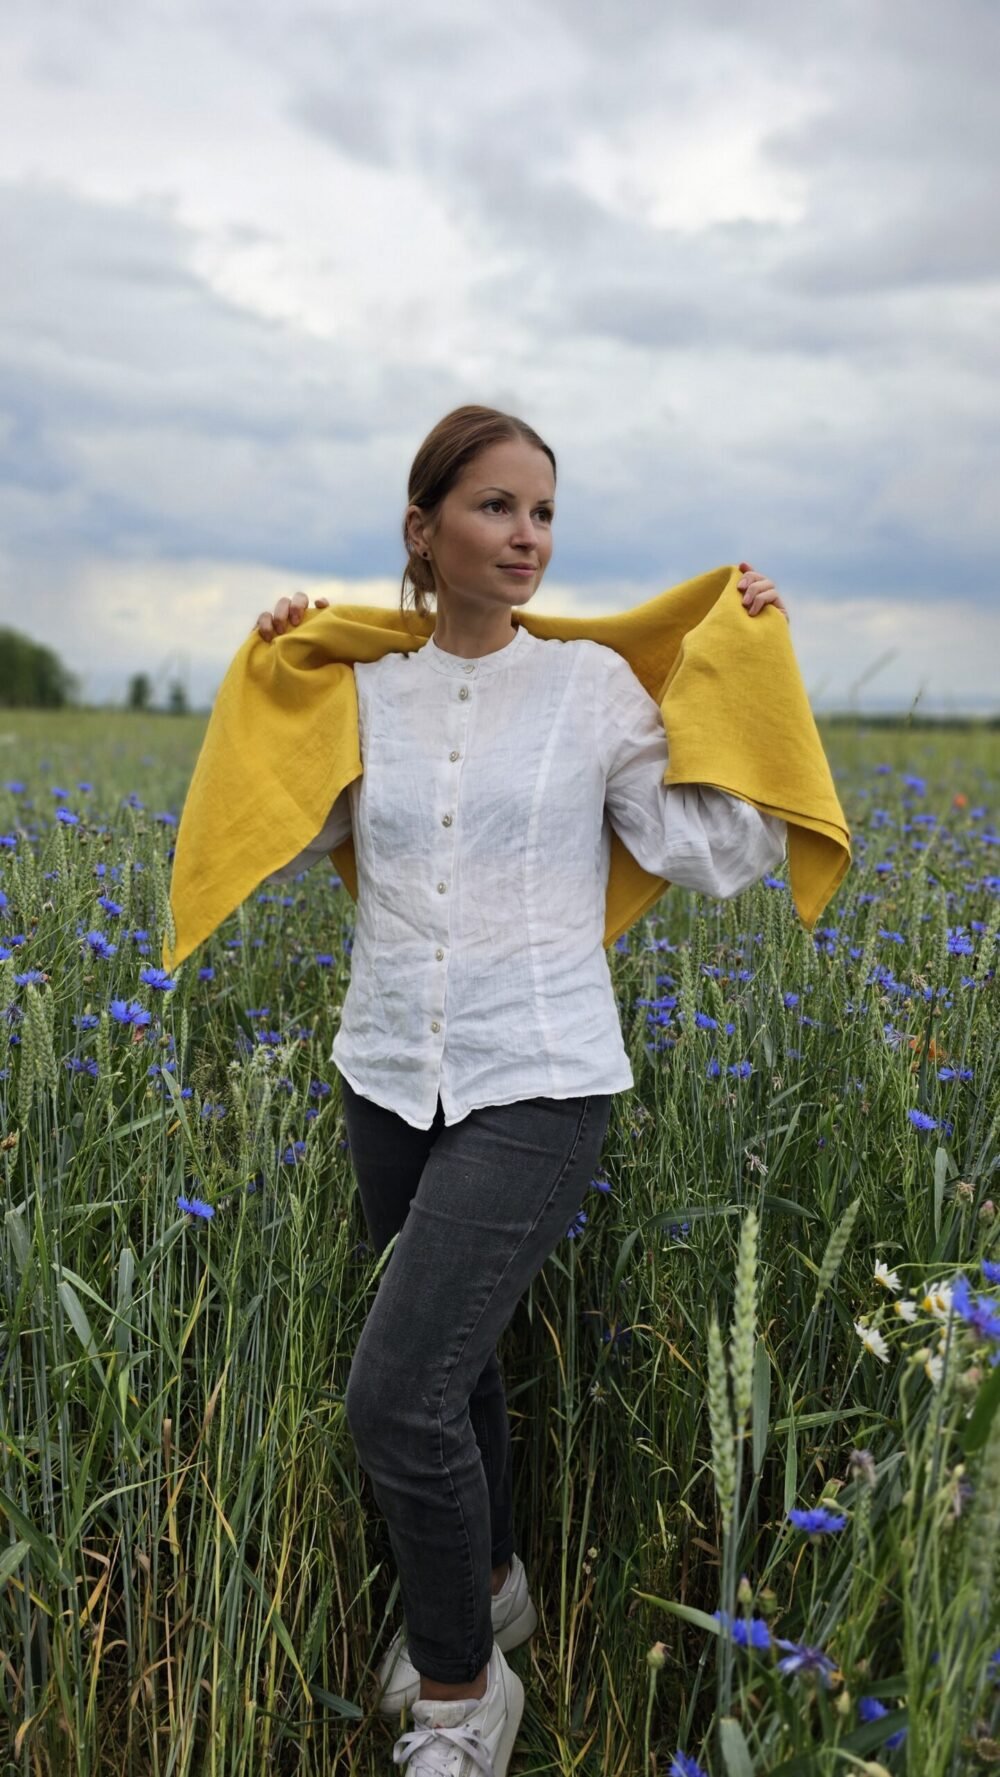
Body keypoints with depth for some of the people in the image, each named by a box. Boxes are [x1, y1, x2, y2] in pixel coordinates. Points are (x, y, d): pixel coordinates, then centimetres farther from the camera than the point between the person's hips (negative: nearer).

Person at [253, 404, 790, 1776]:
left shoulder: (596, 683, -1)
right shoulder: (364, 693, 7)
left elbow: (722, 857, -4)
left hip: (538, 1088, -4)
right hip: (391, 1081, 4)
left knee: (397, 1397, -12)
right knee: (452, 1355, 19)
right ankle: (487, 1584, 47)